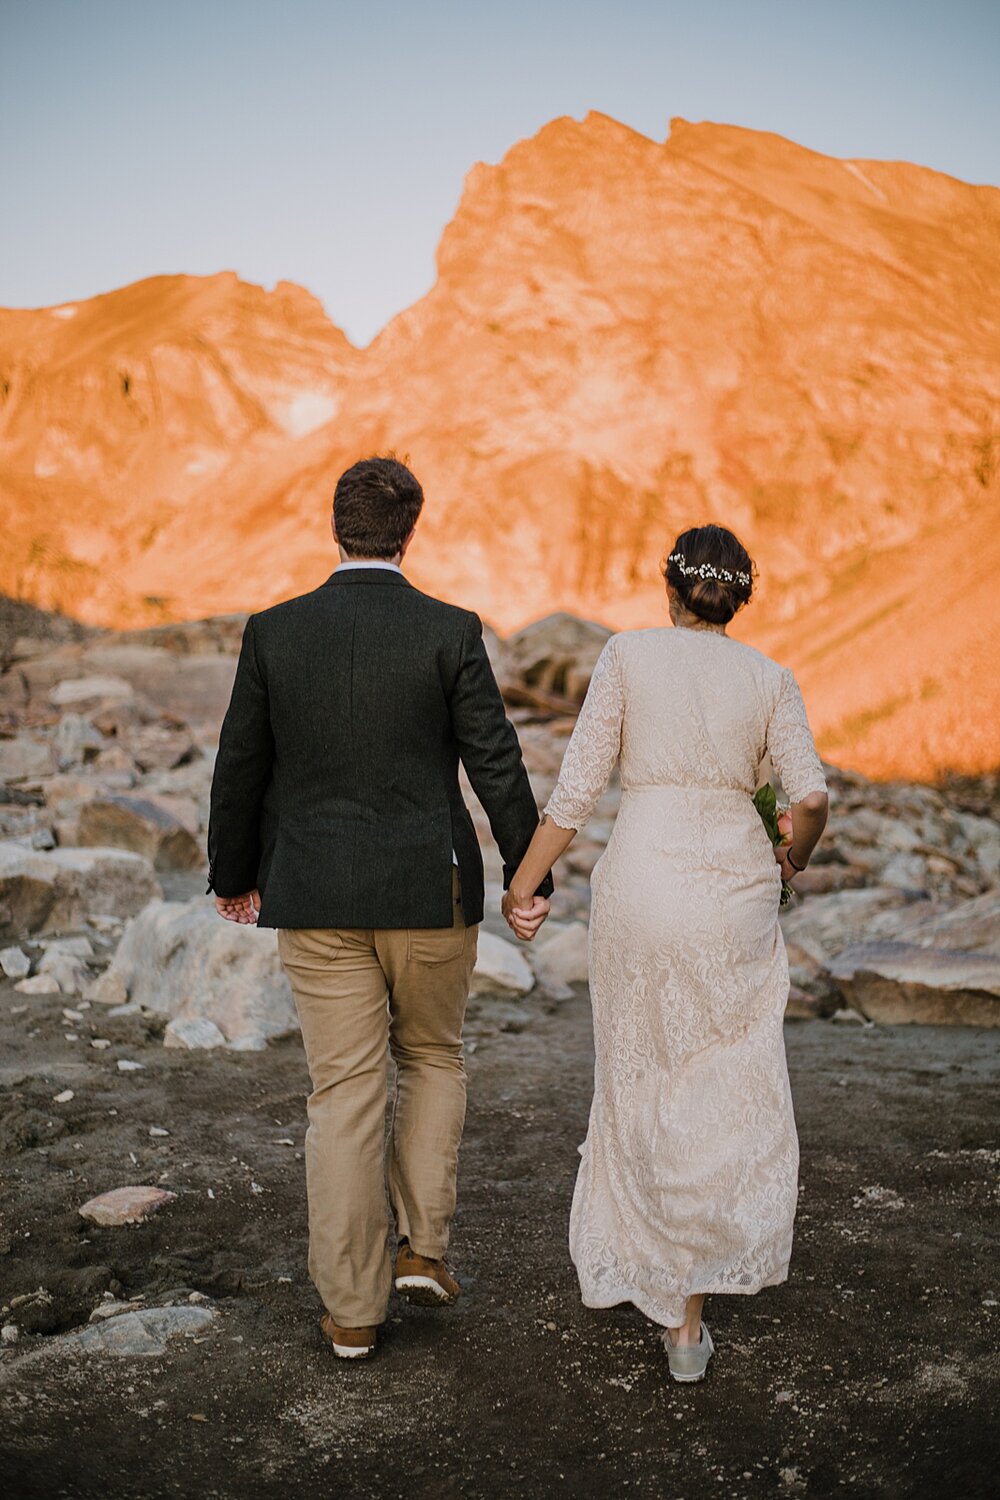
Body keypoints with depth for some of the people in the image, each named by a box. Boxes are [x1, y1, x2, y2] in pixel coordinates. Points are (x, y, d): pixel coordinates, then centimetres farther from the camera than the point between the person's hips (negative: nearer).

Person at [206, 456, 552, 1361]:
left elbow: (241, 767, 4)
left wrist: (233, 875, 17)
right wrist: (530, 875, 3)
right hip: (429, 893, -1)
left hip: (315, 898, 1)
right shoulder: (450, 632, -7)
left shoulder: (273, 631, -1)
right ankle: (422, 1247, 17)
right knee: (432, 1058, 22)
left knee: (343, 1092, 8)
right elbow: (496, 762, -7)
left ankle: (352, 1309, 14)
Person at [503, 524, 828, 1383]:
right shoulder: (769, 679, 5)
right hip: (735, 886, 1)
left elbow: (580, 784, -5)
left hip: (641, 883, -1)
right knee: (730, 1078, 15)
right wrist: (793, 860, 14)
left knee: (645, 1078, 13)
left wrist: (523, 882, 0)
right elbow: (810, 797, -7)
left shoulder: (628, 655, 0)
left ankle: (679, 1308, 22)